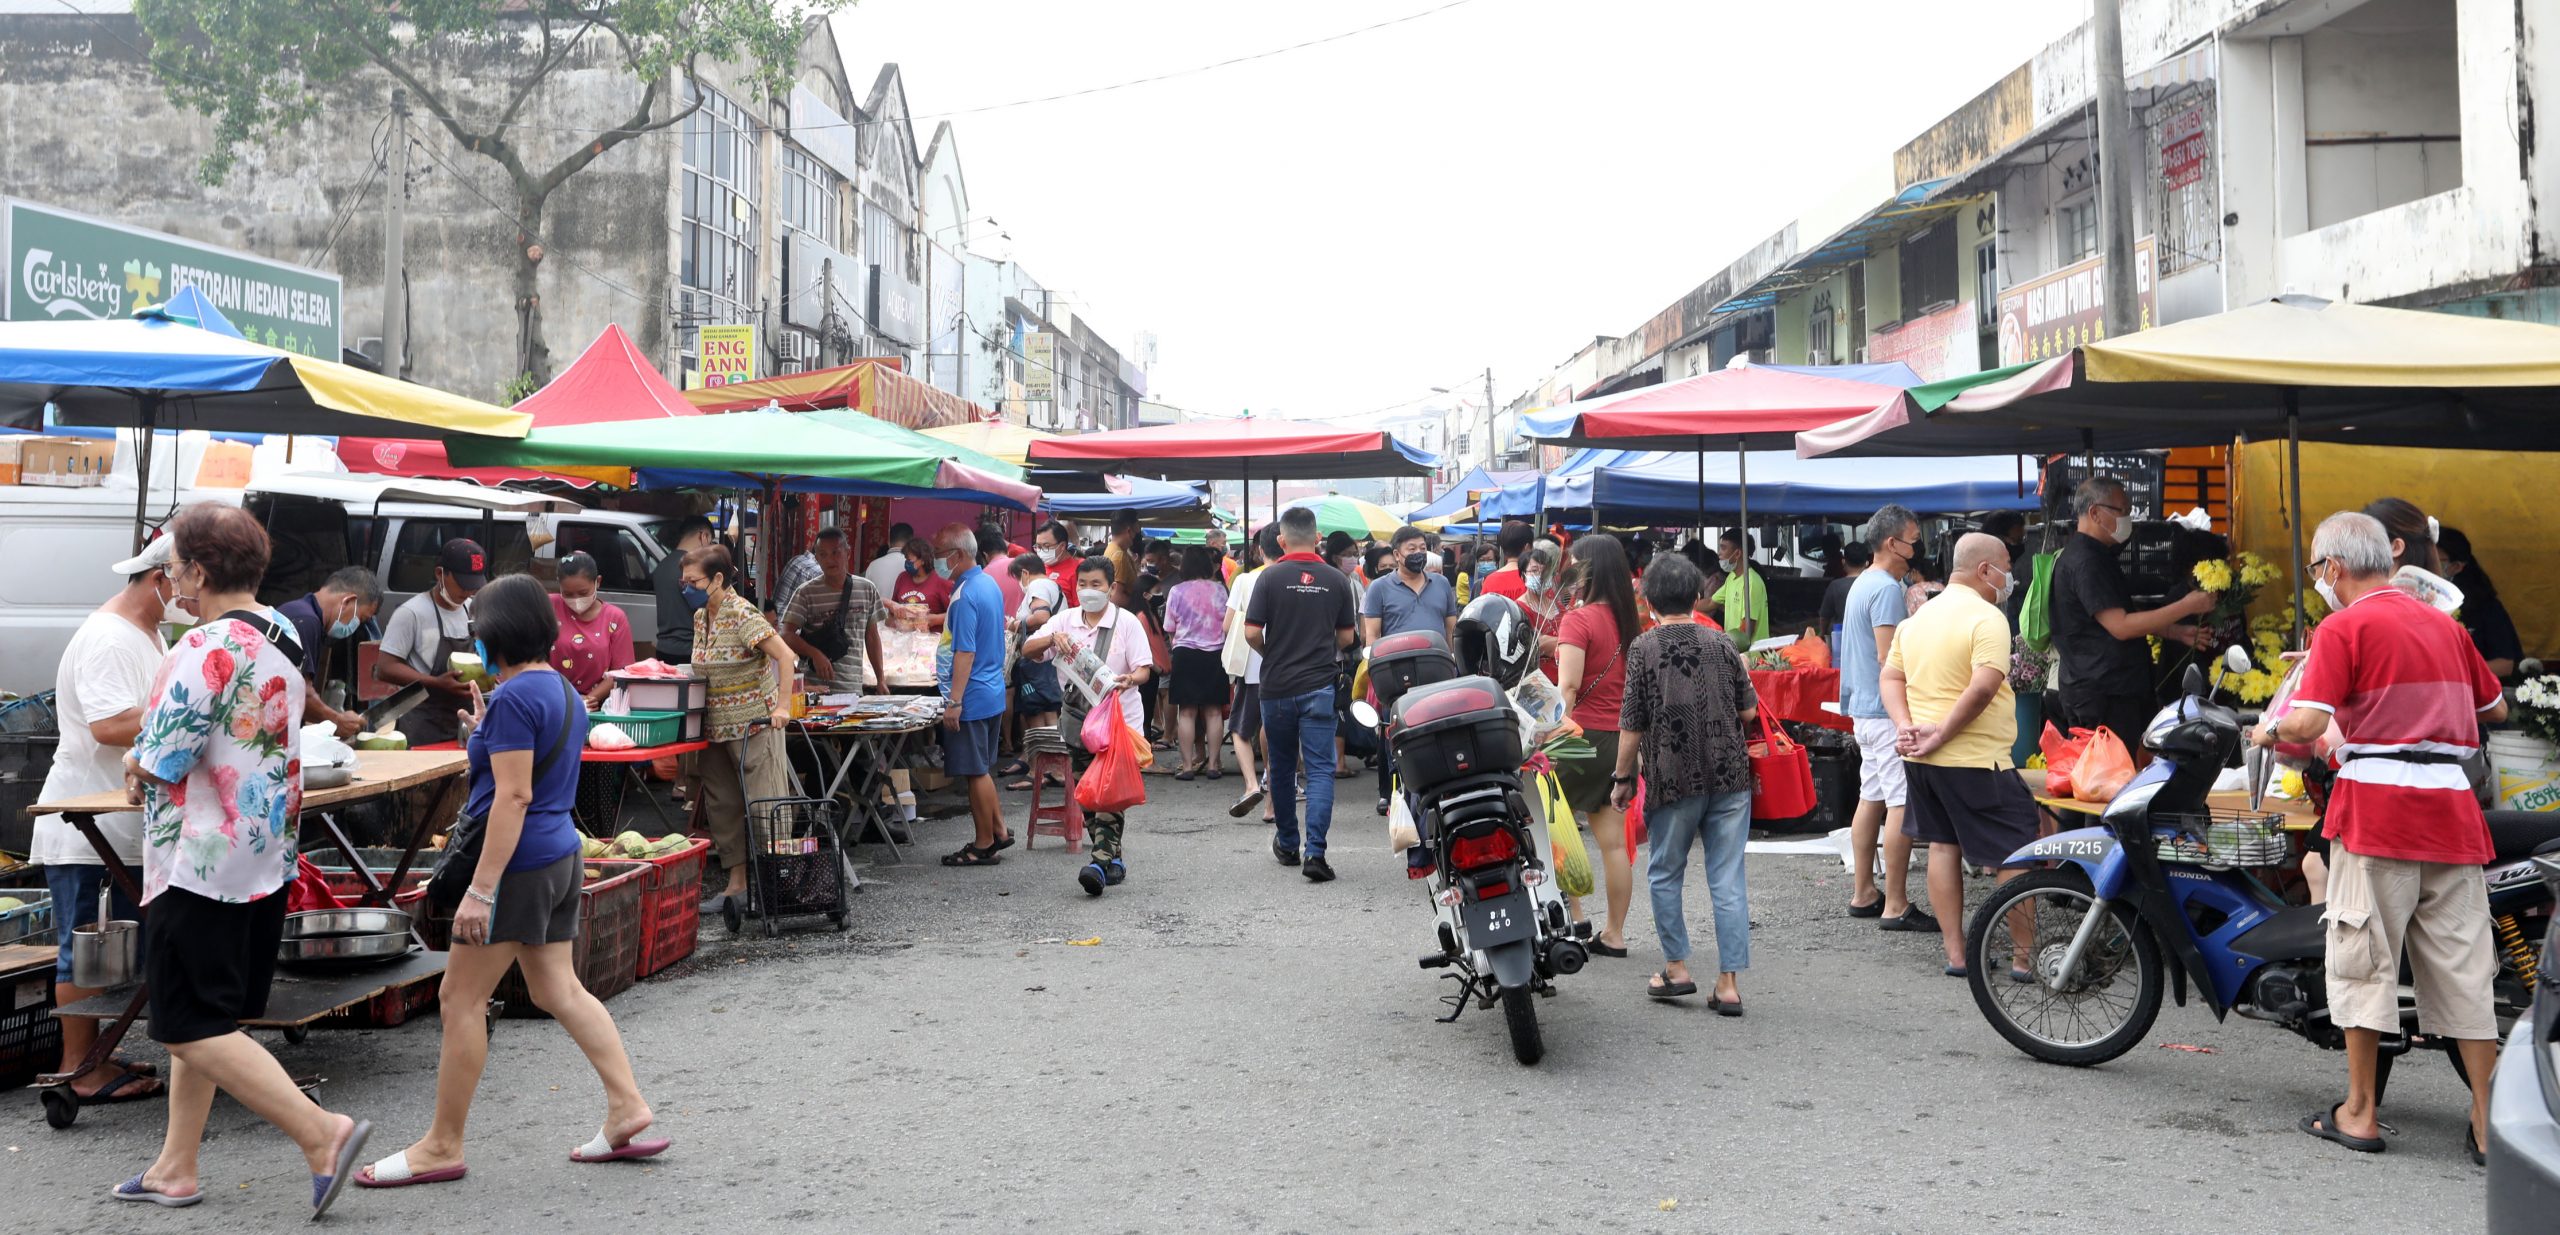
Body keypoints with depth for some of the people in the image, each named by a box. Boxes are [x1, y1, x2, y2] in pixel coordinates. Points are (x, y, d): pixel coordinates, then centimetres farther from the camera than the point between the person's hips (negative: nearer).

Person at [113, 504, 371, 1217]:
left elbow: (157, 761, -19)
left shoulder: (209, 646, -21)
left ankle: (322, 1134, -9)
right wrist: (151, 769, 6)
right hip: (266, 858, 9)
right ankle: (175, 1170, 26)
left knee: (193, 1031, -3)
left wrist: (135, 764, 3)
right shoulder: (283, 636, 9)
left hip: (200, 865, -9)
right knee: (199, 1022, 17)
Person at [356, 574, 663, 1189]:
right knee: (559, 990, 14)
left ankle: (442, 1146, 9)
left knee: (460, 1000, 0)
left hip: (519, 862, -10)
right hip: (561, 855, 10)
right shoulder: (564, 689, 12)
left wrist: (481, 889, -22)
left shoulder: (514, 697, -16)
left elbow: (513, 797, -22)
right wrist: (484, 737, 19)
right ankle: (627, 1109, 11)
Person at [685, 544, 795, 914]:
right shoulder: (700, 618, 11)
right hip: (717, 725, 9)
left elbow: (785, 655, -22)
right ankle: (737, 884, 18)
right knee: (723, 805, 11)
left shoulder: (742, 614, -16)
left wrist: (782, 706, -26)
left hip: (753, 724, -9)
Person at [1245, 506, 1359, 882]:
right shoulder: (1336, 579, 0)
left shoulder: (1271, 577, -6)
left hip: (1276, 685, 0)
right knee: (1320, 769, -1)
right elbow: (1347, 636, 7)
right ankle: (1314, 850, -14)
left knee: (1282, 767, 15)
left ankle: (1287, 844, 28)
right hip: (1319, 685, 0)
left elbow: (1251, 631, -9)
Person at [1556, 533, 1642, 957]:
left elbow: (1569, 686, -18)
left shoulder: (1579, 619, -12)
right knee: (1614, 841, 8)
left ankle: (1575, 924, 4)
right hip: (1622, 737, 7)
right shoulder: (1629, 620, 10)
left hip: (1584, 733, -7)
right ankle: (1614, 934, 13)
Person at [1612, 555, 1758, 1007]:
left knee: (1665, 873, 15)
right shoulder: (1721, 644, 4)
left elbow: (1632, 724, -5)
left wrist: (1623, 778, 5)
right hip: (1730, 775, 2)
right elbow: (1749, 712, 7)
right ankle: (1729, 982, 3)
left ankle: (1676, 969, 17)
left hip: (1674, 779, -2)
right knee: (1728, 880, 4)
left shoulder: (1644, 647, -4)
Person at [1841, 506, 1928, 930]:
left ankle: (1863, 894, 20)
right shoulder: (1887, 589, -16)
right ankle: (1895, 906, -7)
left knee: (1872, 798, 14)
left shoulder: (1861, 584, 16)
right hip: (1887, 711, -11)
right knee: (1902, 804, -9)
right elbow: (1888, 659, -20)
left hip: (1863, 709, 11)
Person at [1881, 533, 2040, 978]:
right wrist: (1942, 735, -18)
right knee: (2016, 854, 3)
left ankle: (1955, 953, 15)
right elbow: (1983, 688, -24)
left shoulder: (1917, 618, 13)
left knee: (1942, 845, 13)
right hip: (1976, 762, -8)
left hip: (1921, 760, 8)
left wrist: (1906, 728, -3)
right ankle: (2025, 956, 7)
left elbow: (1891, 679, 10)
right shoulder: (1986, 618, -13)